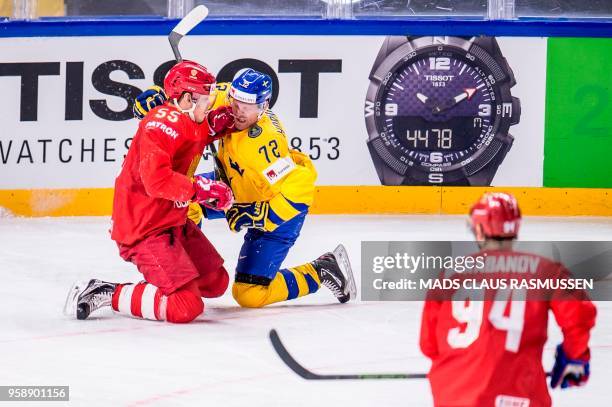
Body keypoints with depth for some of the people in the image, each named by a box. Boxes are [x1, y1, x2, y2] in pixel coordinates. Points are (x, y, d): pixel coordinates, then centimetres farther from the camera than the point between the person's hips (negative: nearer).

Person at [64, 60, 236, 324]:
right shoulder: (164, 122, -22)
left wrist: (215, 124, 8)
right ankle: (106, 295, -10)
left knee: (216, 282, 18)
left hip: (172, 220, 11)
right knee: (185, 308, -20)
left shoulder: (188, 123, 8)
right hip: (144, 227, -11)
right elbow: (156, 180, -32)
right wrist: (204, 189, -28)